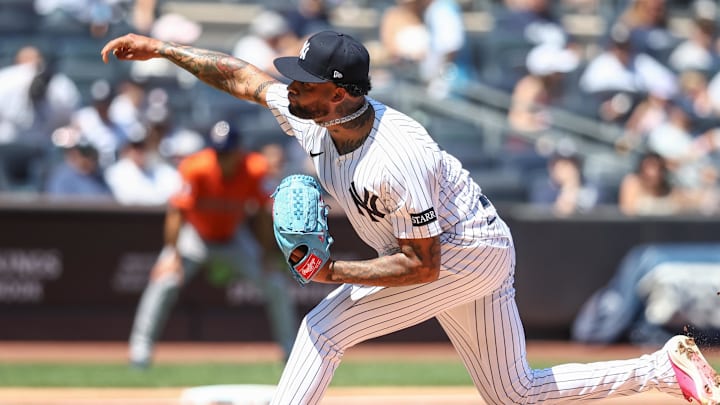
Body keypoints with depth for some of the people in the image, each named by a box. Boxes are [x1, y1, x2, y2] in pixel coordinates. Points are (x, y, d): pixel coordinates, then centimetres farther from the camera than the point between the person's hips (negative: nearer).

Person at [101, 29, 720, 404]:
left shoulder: (396, 160, -34)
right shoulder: (309, 113, -12)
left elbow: (423, 266, -28)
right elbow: (244, 78, 4)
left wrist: (337, 273, -30)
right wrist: (162, 50, -1)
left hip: (471, 249, -9)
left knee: (324, 327, -18)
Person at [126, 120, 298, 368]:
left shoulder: (252, 171, -21)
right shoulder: (198, 169, -29)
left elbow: (260, 215, -9)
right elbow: (176, 211, -25)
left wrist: (266, 256, -9)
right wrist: (173, 255, -30)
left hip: (234, 239, 3)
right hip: (195, 236, -3)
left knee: (277, 287, -3)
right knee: (165, 280, -24)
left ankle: (292, 350, 15)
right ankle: (141, 347, -15)